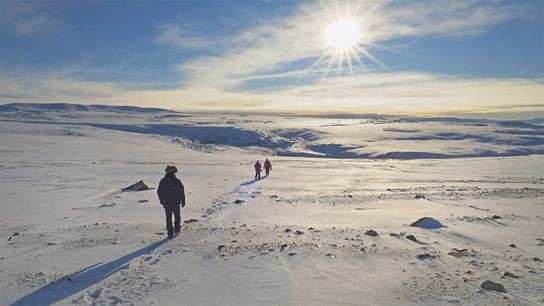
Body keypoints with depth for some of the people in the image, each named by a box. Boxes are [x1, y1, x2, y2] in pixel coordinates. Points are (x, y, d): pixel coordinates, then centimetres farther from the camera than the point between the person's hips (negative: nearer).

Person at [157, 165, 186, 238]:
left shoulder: (163, 181, 1)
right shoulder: (177, 181, -9)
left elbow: (159, 192, 10)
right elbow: (182, 192, -6)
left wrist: (162, 201, 21)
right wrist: (183, 202, 3)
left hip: (166, 203, 2)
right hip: (175, 203, -2)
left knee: (168, 217, 10)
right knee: (177, 215, 19)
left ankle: (170, 233, 6)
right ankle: (177, 230, 19)